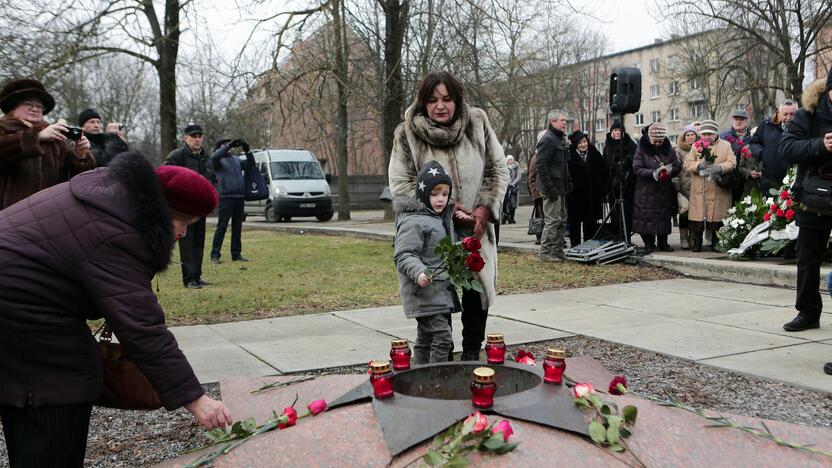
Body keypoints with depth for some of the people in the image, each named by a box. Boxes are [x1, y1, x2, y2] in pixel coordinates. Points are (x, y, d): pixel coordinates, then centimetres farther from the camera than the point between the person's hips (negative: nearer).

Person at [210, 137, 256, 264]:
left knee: (237, 228, 8)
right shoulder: (218, 160, 2)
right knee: (222, 227, -5)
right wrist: (229, 146, -22)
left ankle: (236, 254, 14)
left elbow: (250, 165, 10)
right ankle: (215, 255, -1)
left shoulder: (236, 159, 18)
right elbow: (214, 157, -21)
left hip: (240, 197, 5)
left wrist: (247, 150, -1)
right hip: (226, 197, -5)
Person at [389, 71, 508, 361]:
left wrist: (485, 209, -10)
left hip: (476, 229, 3)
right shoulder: (407, 134, -9)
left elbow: (498, 170, 4)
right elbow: (400, 184, -10)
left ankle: (472, 353, 31)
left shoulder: (478, 123, -2)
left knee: (478, 292, 12)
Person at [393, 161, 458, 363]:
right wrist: (419, 272, -33)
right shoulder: (413, 221, -15)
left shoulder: (441, 218, 17)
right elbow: (403, 255, -20)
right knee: (442, 337, -14)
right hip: (425, 291, -10)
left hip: (441, 290, 10)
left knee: (425, 338, 17)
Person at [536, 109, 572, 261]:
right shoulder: (548, 140, -13)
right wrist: (549, 187, -24)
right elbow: (541, 165, -20)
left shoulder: (560, 139, 19)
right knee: (553, 220, -10)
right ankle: (545, 253, -5)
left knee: (561, 220, 13)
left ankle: (558, 251, 20)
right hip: (552, 188, -10)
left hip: (560, 188, 10)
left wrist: (568, 183, 18)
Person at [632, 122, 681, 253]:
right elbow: (637, 169, -12)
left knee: (664, 216, 7)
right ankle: (649, 244, 9)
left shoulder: (669, 150, 4)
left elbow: (678, 166, 5)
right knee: (646, 217, -2)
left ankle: (663, 242, 19)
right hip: (646, 191, -3)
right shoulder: (641, 149, -6)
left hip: (664, 191, 3)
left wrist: (670, 170, -18)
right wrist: (653, 173, -25)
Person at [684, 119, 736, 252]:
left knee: (717, 217, 1)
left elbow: (732, 163, -2)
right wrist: (700, 165, -16)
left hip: (719, 192, 0)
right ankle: (696, 244, 10)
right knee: (697, 219, -1)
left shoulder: (726, 145, 10)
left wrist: (720, 168, -20)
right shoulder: (695, 146, 13)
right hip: (699, 191, 1)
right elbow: (687, 164, 2)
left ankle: (717, 244, 14)